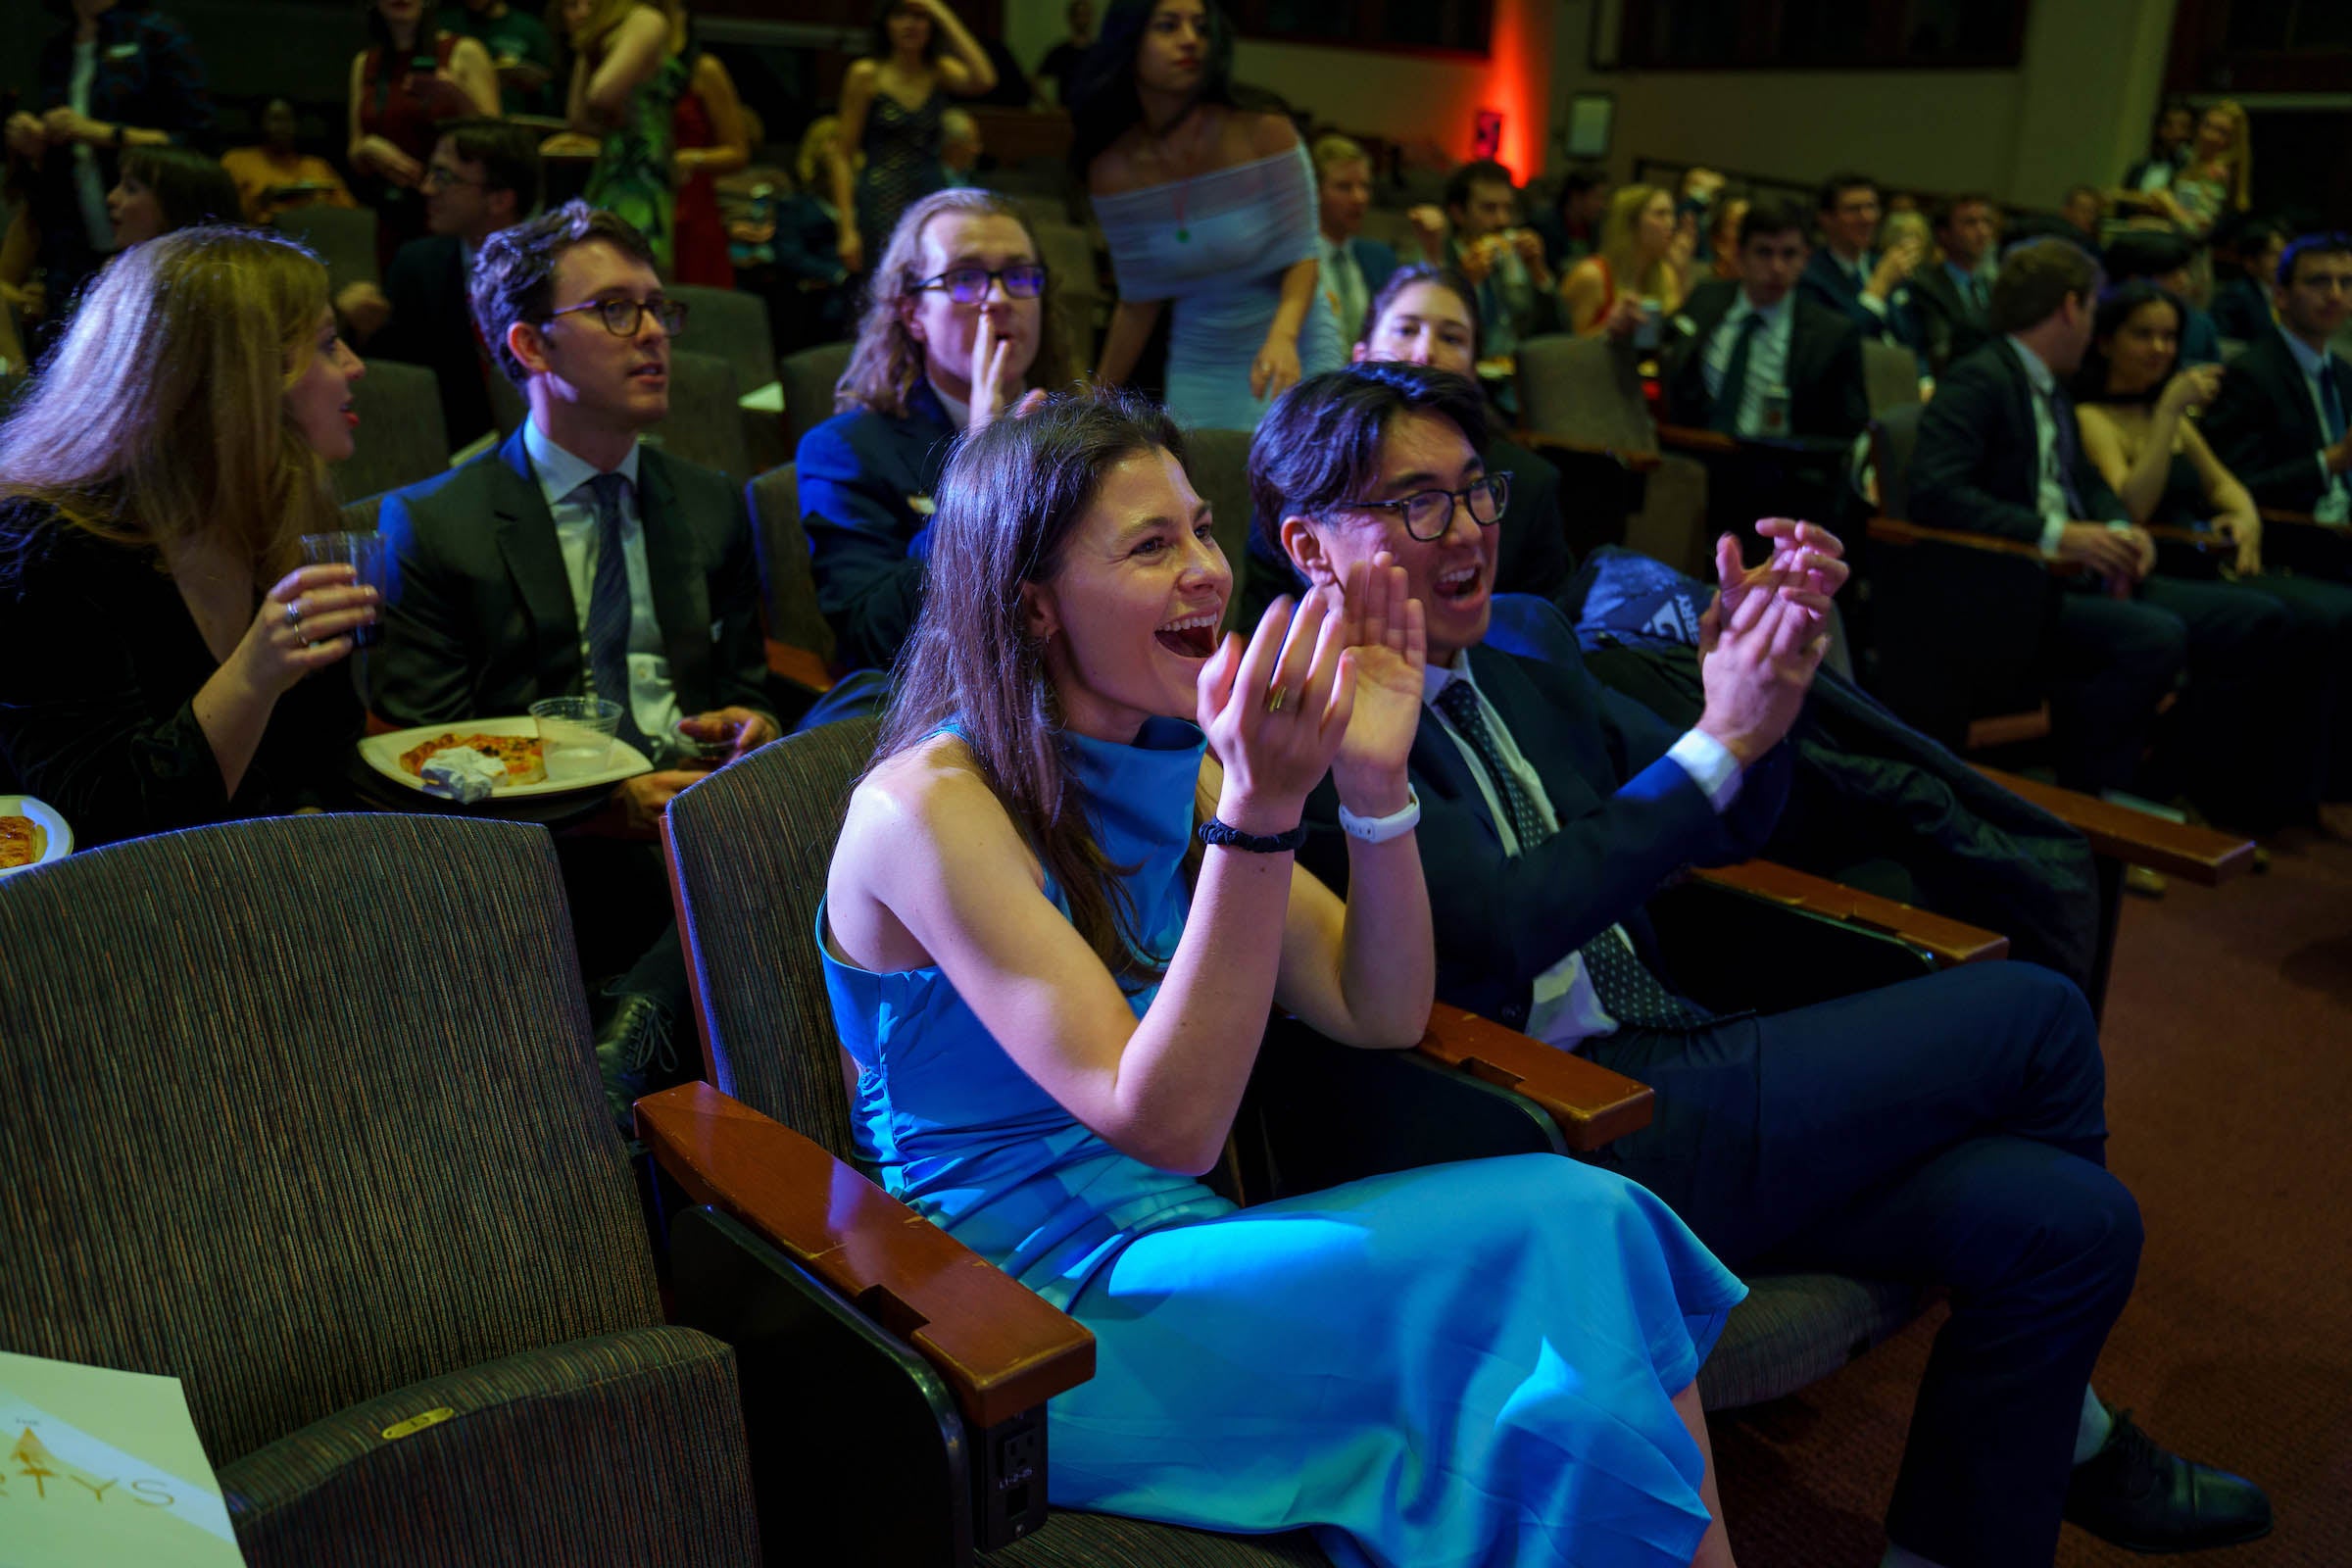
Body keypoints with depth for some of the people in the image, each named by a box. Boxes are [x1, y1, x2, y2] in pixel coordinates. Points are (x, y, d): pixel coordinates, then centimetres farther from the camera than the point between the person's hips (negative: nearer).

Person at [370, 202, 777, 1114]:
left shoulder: (715, 508, 22)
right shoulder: (433, 524, 9)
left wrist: (755, 727, -3)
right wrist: (600, 806, -16)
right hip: (550, 864, -4)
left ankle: (630, 1028, -26)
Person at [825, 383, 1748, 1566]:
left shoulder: (1175, 772, 4)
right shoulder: (927, 805, -17)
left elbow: (1380, 1017, 3)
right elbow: (1164, 1124, -24)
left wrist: (1374, 781, -12)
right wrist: (1260, 809, -31)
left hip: (1173, 1258, 6)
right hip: (1034, 1324, -6)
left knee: (1590, 1225, -17)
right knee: (1560, 1237, -20)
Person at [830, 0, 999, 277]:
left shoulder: (941, 71, 7)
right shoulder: (866, 75, -2)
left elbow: (983, 80, -16)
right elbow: (842, 155, -3)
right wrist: (847, 229, -11)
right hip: (881, 209, -3)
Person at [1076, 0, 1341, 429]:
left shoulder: (1264, 134, -13)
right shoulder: (1111, 170, -5)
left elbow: (1302, 255, -13)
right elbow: (1139, 302, 3)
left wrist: (1282, 336, -33)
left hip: (1292, 356, -2)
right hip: (1196, 373, 2)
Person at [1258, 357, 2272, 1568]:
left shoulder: (1535, 690, 16)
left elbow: (1729, 828, 19)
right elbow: (1498, 927, -22)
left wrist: (1763, 674, -2)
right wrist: (1722, 736, -19)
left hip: (1671, 1088, 8)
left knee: (2065, 1218, -7)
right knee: (2035, 1013, -6)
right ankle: (2066, 1441, 17)